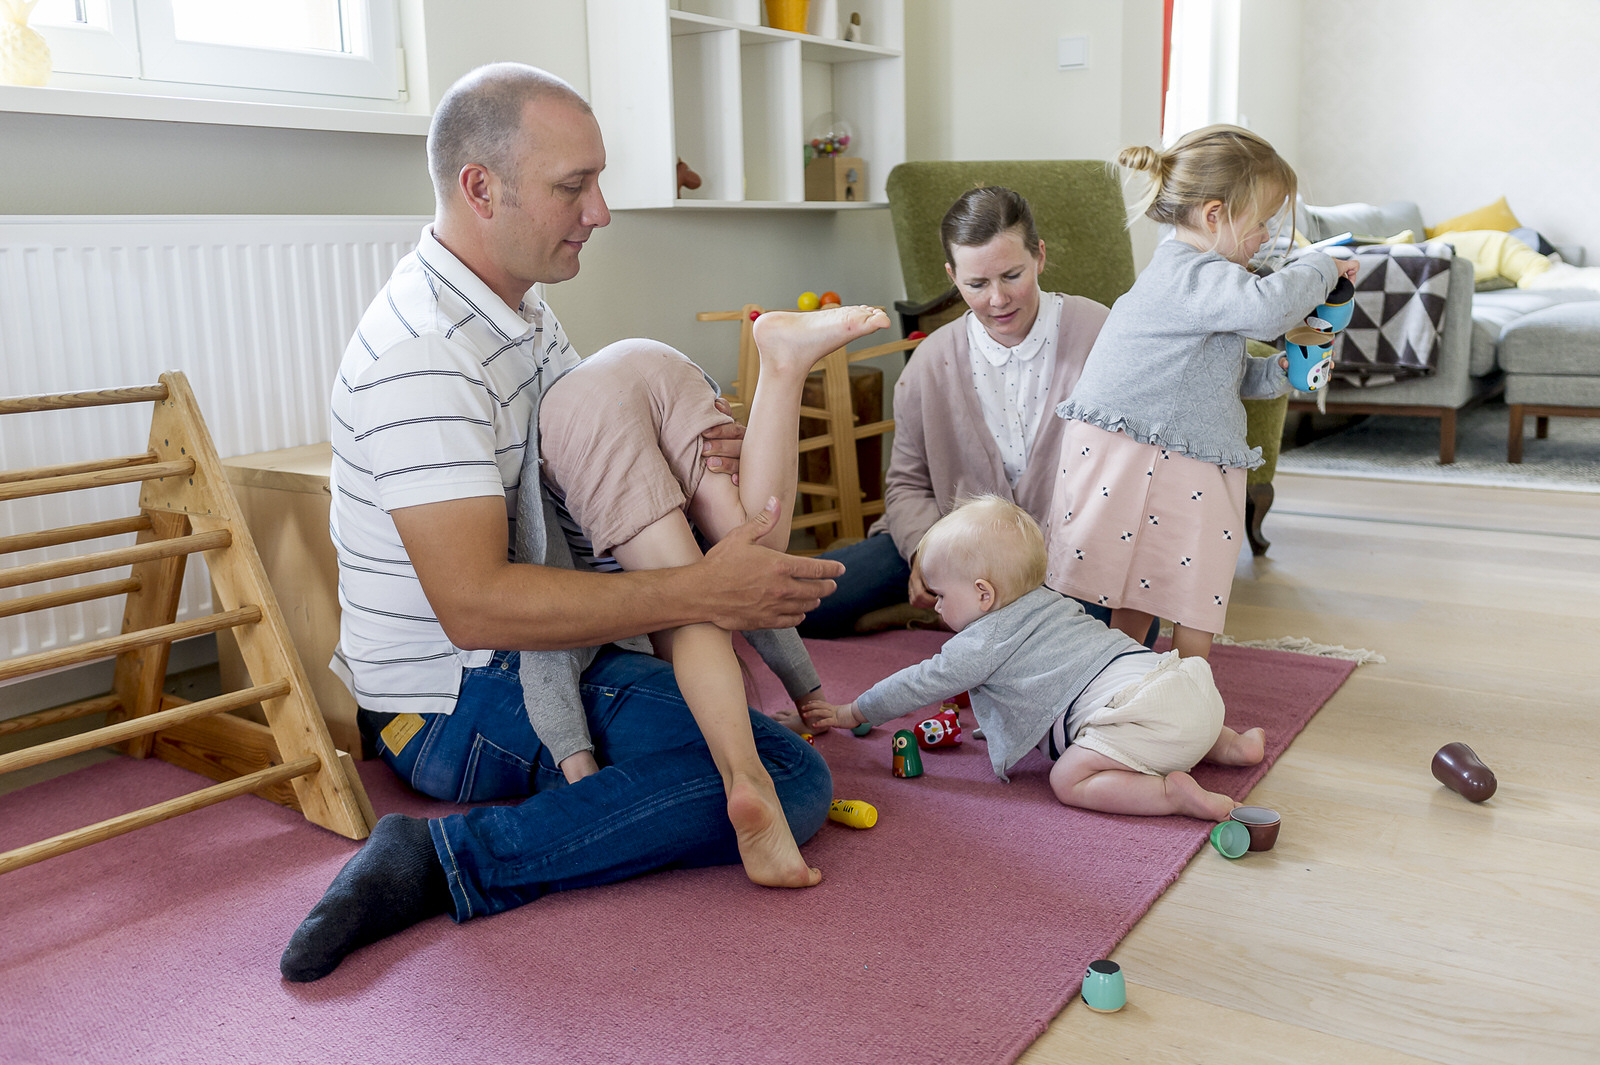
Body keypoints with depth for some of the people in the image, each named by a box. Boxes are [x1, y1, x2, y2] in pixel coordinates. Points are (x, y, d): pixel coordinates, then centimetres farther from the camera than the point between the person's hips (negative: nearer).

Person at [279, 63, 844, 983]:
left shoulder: (520, 309, 7)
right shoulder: (424, 356, -26)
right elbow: (474, 603, -33)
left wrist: (705, 452, -8)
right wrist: (702, 592, -34)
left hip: (525, 652, 11)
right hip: (458, 707, -10)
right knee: (790, 780, -22)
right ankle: (449, 861, -20)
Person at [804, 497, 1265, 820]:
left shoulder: (983, 643, -1)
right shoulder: (1049, 601, 24)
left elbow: (919, 684, 8)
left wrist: (851, 713, 21)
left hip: (1141, 710, -9)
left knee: (1070, 779, -11)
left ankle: (1173, 793, -24)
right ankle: (1228, 744, 16)